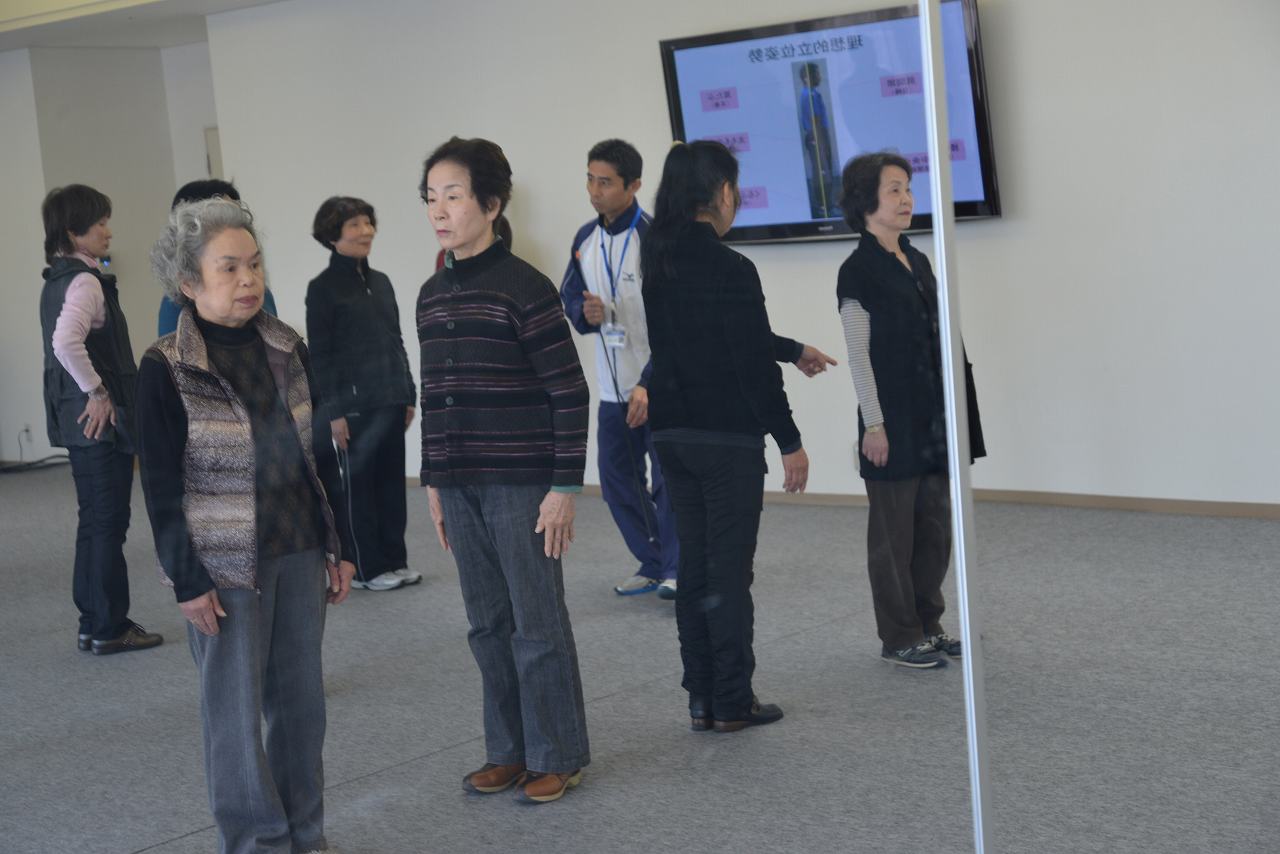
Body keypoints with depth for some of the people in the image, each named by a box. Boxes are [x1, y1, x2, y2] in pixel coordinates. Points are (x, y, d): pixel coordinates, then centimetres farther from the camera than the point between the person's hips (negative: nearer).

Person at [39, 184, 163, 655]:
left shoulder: (56, 280, 13)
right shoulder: (85, 281, -17)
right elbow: (66, 342, -32)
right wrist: (97, 391, -21)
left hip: (79, 421, 10)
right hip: (102, 421, -10)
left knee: (95, 523, 15)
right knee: (108, 524, -1)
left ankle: (94, 625, 22)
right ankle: (109, 628, 6)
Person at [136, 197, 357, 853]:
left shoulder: (287, 349, 5)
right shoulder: (165, 369, -10)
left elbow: (322, 455, 10)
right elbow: (162, 489, -9)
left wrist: (341, 546, 9)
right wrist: (188, 582, -11)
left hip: (301, 553, 5)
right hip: (225, 567, -5)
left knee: (302, 699, 11)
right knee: (237, 711, 3)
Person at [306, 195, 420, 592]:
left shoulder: (381, 282, 11)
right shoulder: (323, 288, -7)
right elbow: (319, 355, -9)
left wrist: (408, 395, 12)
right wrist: (332, 411, -13)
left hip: (390, 402, 6)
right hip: (354, 403, -6)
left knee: (392, 482, 10)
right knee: (359, 486, 3)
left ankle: (394, 560, 20)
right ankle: (366, 568, 12)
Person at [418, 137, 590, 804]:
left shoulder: (525, 289, -11)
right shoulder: (431, 295, 10)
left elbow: (569, 393, -12)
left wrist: (564, 486, -14)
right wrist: (434, 481, 15)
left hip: (522, 486, -6)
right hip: (461, 488, 6)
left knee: (537, 625, 2)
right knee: (488, 626, 13)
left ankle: (558, 757, 15)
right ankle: (509, 751, 25)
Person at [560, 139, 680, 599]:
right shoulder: (585, 238, 7)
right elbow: (569, 296, 17)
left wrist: (650, 385, -25)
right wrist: (585, 312, -9)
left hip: (659, 385, -7)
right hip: (613, 384, 7)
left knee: (668, 478, -5)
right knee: (618, 479, 12)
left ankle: (675, 569, 6)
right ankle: (652, 562, 25)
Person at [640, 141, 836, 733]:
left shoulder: (659, 262, 6)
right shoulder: (731, 270, -17)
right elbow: (753, 365, -17)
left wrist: (793, 350, 28)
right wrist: (790, 442, -7)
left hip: (673, 433, 7)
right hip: (728, 439, -7)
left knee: (695, 565, 13)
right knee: (729, 570, 1)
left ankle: (700, 699, 18)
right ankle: (732, 703, 8)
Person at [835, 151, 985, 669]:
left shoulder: (917, 262, 12)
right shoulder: (859, 272, -10)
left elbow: (934, 341, 15)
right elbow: (859, 355, -12)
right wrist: (873, 424, -14)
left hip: (932, 419, 7)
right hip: (893, 420, -7)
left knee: (935, 524, 12)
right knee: (894, 532, 2)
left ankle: (927, 625, 23)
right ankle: (898, 637, 12)